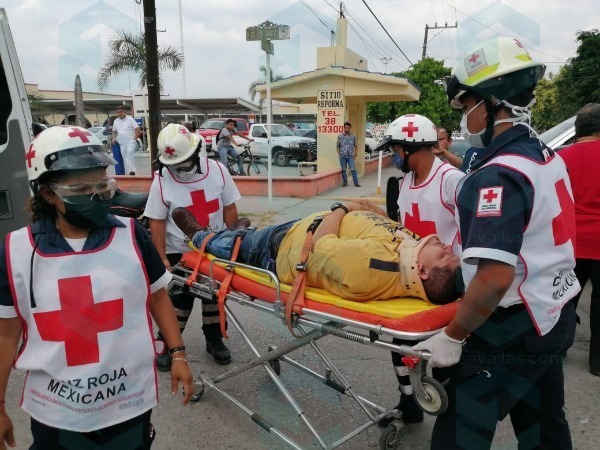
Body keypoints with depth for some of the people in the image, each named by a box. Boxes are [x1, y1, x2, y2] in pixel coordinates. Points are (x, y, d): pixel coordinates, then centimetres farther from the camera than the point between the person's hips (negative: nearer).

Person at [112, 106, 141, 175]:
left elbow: (138, 129, -4)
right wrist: (114, 138, 11)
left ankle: (132, 170, -35)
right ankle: (127, 173, 7)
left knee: (130, 152, -30)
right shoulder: (115, 121, 16)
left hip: (130, 141, -5)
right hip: (122, 143, 6)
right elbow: (114, 131, 28)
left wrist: (135, 138, -11)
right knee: (125, 158, 3)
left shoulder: (130, 119, 1)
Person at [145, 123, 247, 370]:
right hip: (179, 253, -2)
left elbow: (229, 209, -1)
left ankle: (214, 340, 35)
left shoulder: (217, 170, -9)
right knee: (179, 300, 5)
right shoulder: (161, 181, -14)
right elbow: (157, 223, -9)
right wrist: (161, 258, -13)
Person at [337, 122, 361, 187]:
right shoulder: (340, 136, 3)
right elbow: (337, 146, 7)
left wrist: (355, 154, 5)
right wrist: (339, 154, -1)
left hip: (350, 156, 0)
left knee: (353, 169, -6)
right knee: (343, 169, 6)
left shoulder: (353, 136, 5)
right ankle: (345, 182, 18)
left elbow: (355, 146, 11)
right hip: (342, 156, 0)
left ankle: (356, 183, -2)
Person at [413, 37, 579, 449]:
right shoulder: (548, 158, 5)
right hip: (555, 319, 9)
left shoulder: (498, 176, -24)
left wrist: (453, 336, -19)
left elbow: (495, 278, -31)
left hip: (512, 333, -9)